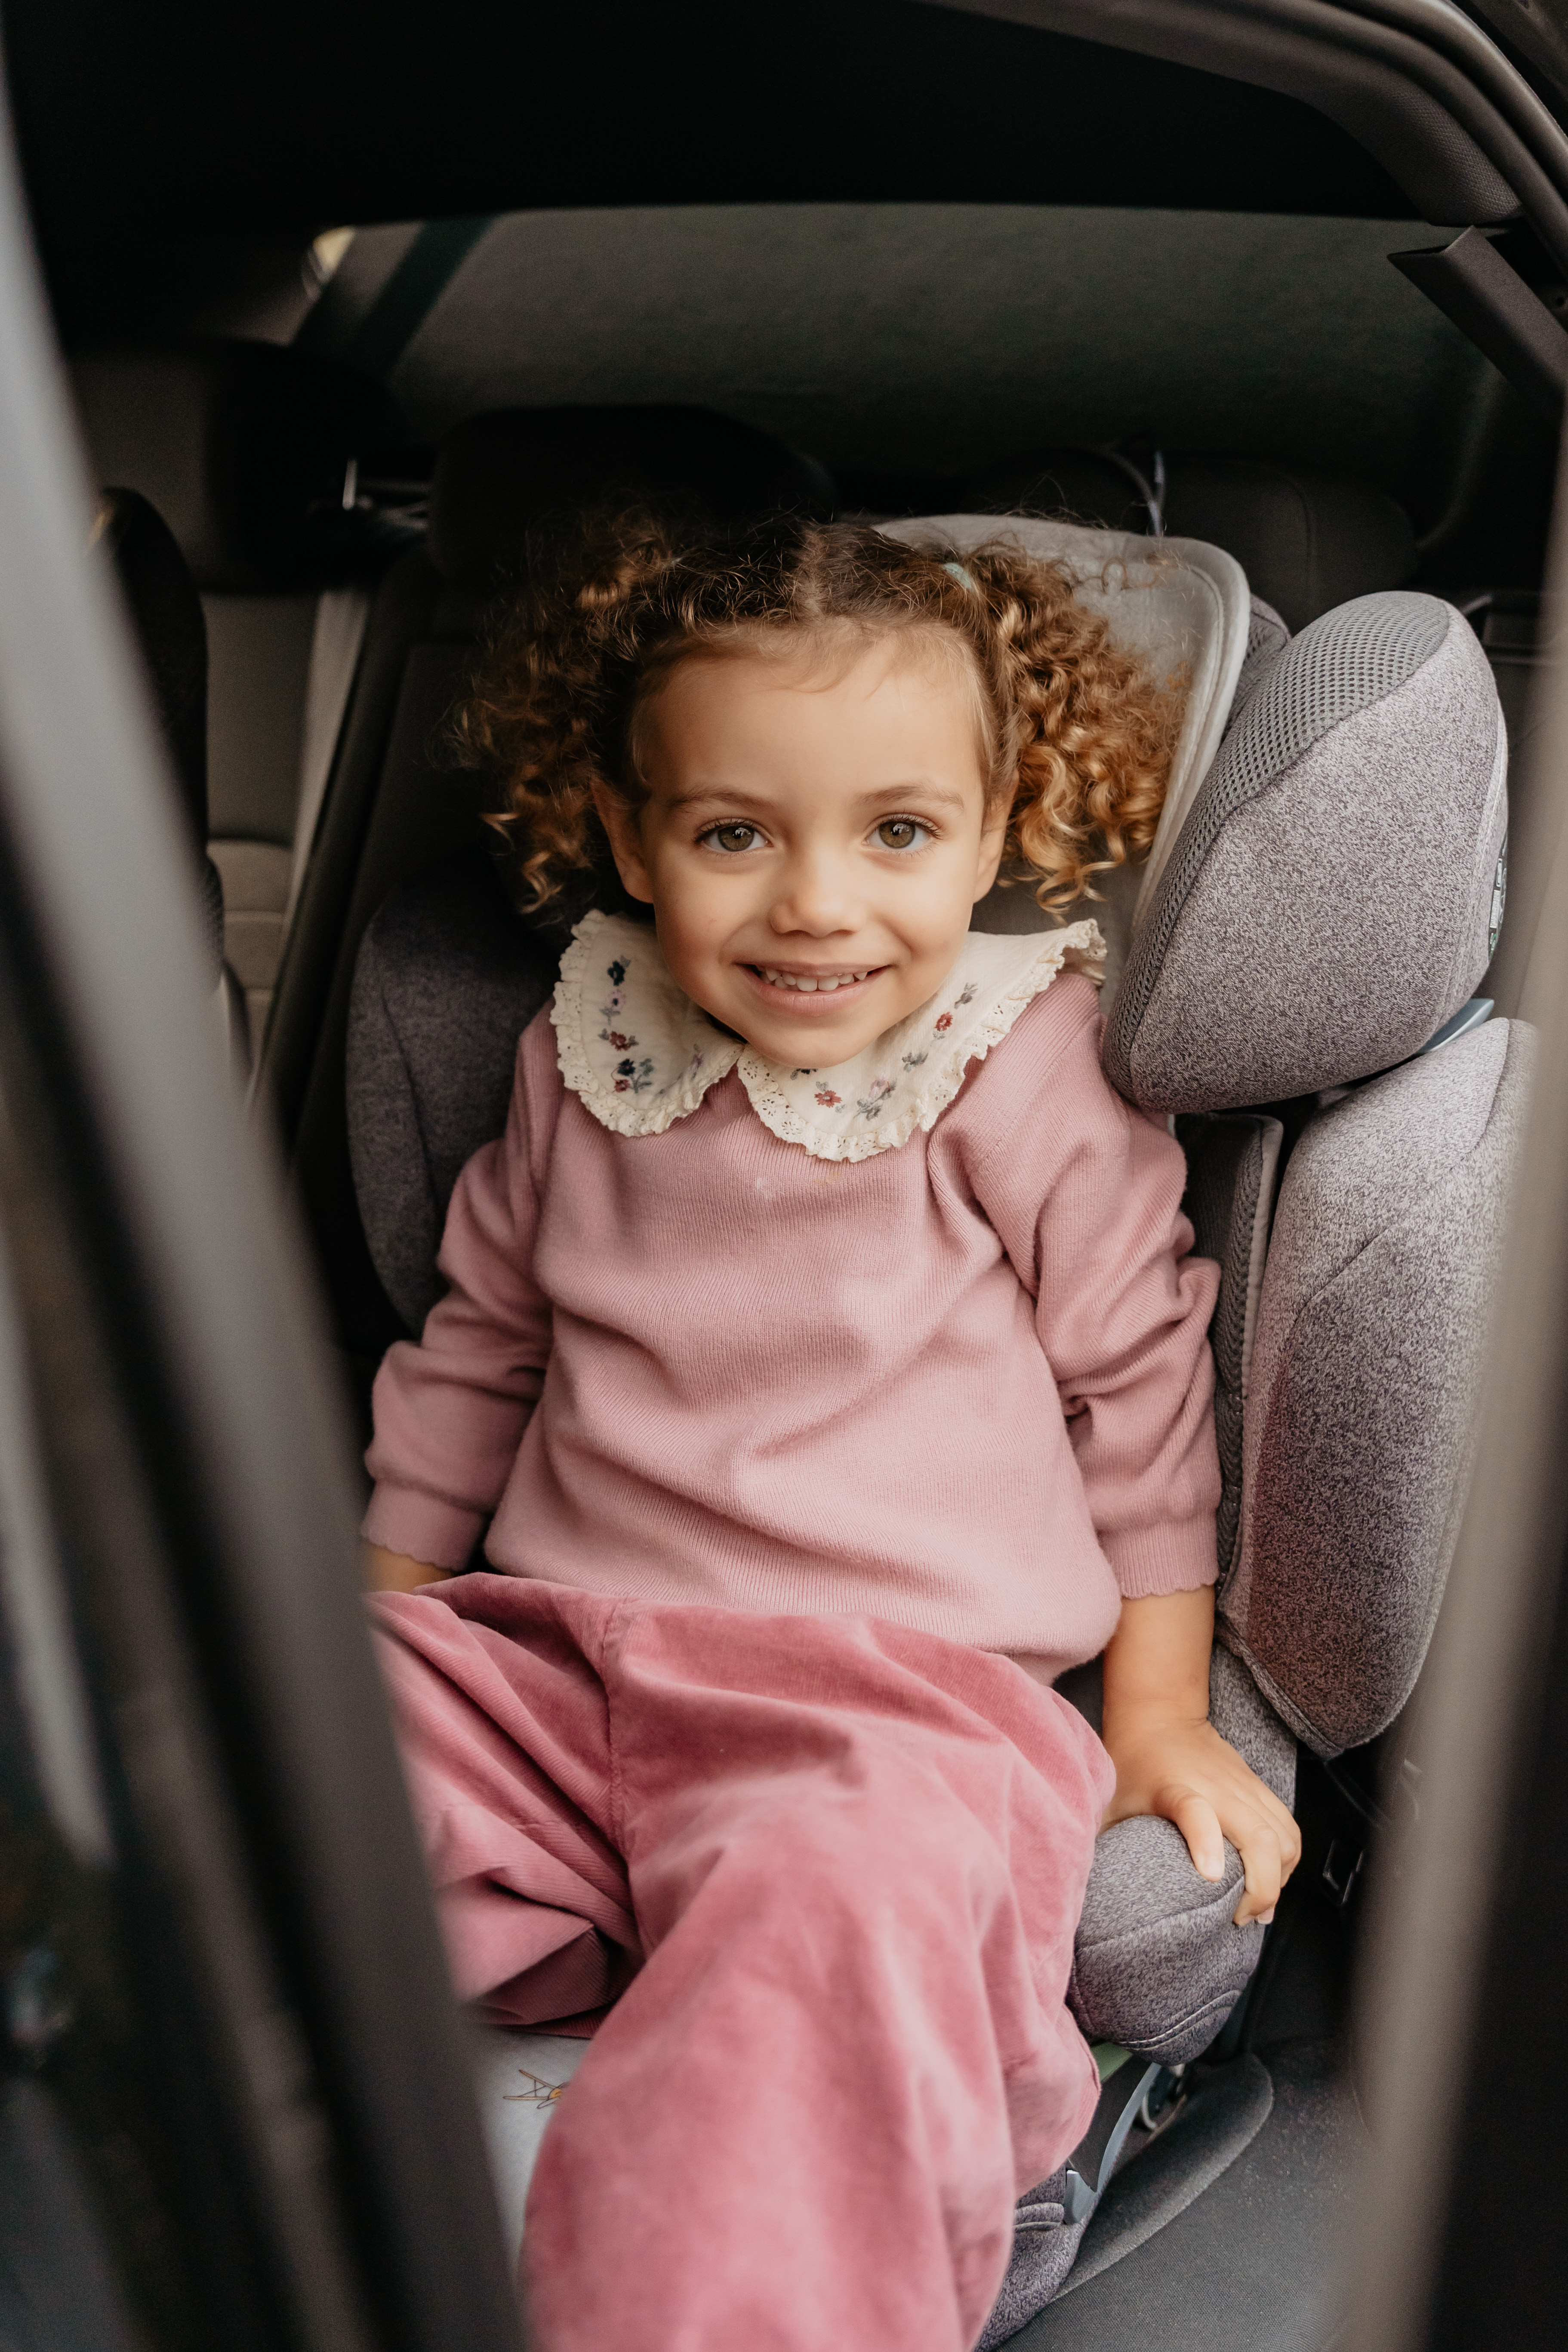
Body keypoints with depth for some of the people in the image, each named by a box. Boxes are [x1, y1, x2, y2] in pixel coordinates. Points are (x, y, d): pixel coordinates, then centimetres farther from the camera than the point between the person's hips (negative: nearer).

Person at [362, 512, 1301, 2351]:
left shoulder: (1027, 1076, -2)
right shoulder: (582, 1058, 8)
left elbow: (1142, 1385, 6)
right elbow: (478, 1343, 20)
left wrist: (1160, 1711, 5)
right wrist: (385, 1607, 18)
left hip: (902, 1698, -3)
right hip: (557, 1663, 5)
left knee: (844, 1905, -36)